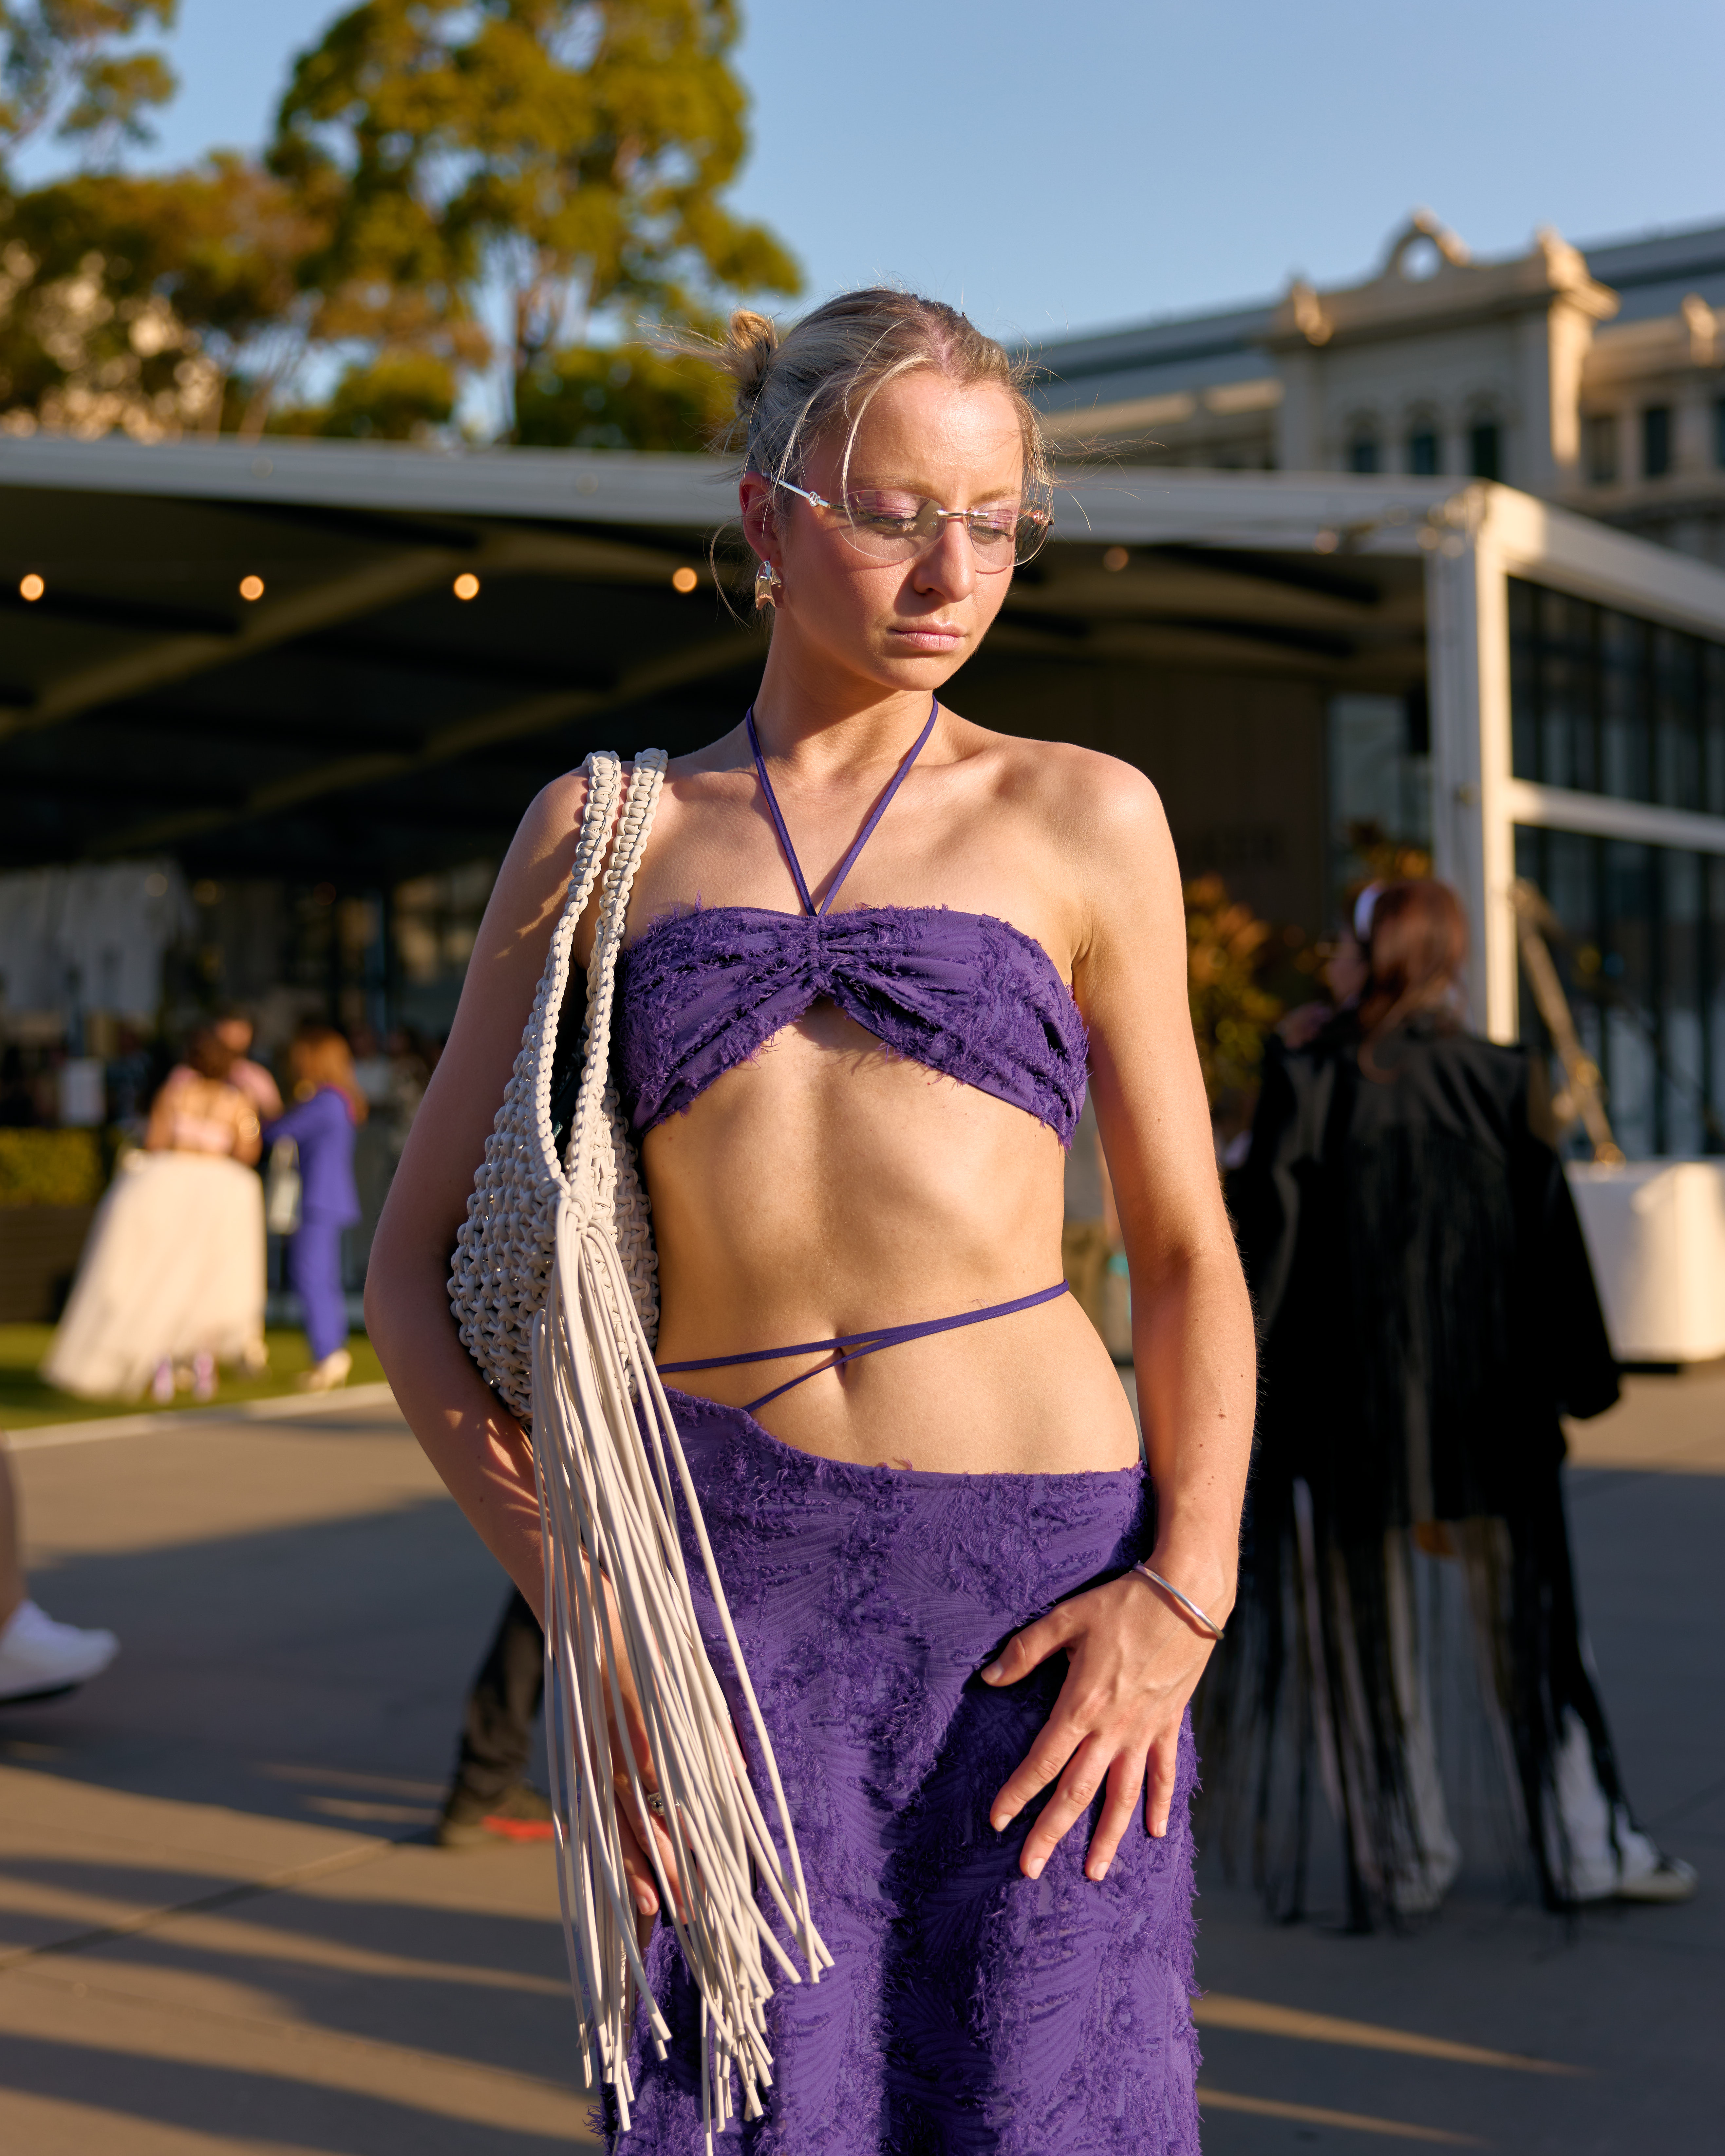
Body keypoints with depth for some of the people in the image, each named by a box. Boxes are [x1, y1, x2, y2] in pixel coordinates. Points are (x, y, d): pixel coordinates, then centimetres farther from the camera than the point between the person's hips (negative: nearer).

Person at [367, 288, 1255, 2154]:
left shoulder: (1082, 818, 9)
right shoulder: (603, 831, 10)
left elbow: (1186, 1251, 9)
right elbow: (418, 1262, 10)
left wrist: (1184, 1593, -6)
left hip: (1045, 1575, 0)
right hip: (726, 1577, 1)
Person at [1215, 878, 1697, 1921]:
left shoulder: (1307, 1080, -10)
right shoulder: (1505, 1082, -3)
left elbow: (1265, 1239, -10)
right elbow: (1552, 1241, -1)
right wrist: (1582, 1381, 10)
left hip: (1348, 1396, -2)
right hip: (1486, 1399, 2)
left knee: (1369, 1629, 11)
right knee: (1524, 1619, 15)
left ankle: (1404, 1859, 17)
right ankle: (1584, 1845, 20)